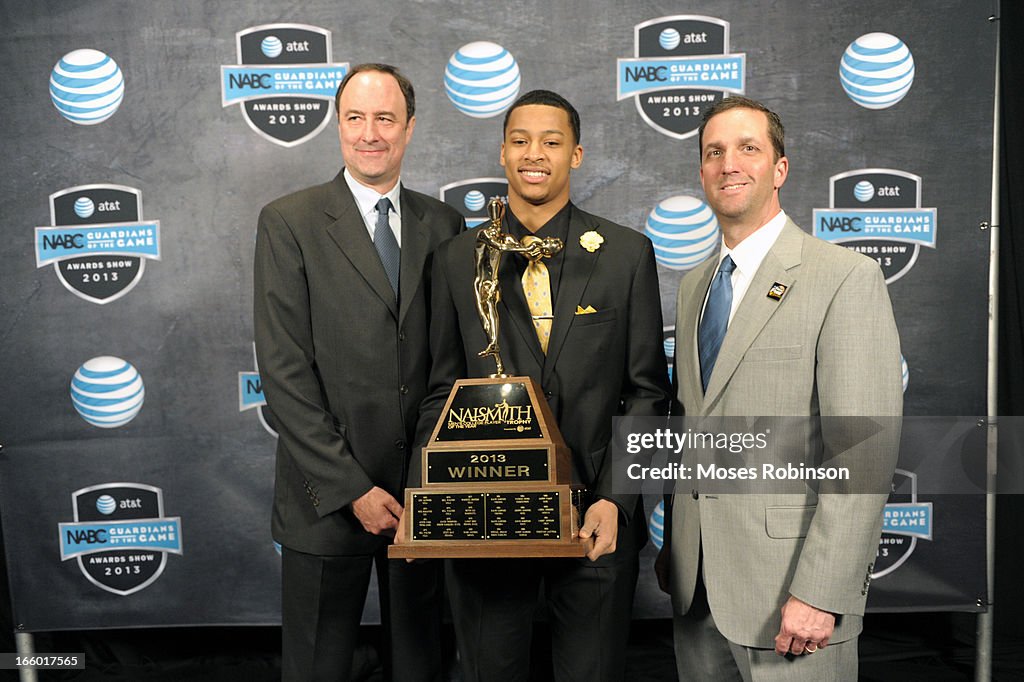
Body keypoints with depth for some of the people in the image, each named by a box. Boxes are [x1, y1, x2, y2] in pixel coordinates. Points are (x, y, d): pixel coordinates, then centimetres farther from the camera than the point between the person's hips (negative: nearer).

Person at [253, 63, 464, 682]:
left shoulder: (444, 223, 6)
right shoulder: (289, 222, -4)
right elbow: (284, 370, -9)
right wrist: (351, 487, -13)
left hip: (428, 490, 3)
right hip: (328, 497, -2)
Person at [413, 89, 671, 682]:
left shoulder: (628, 253, -1)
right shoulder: (457, 259, 3)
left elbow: (646, 392, -1)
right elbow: (442, 389, 5)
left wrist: (616, 499, -11)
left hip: (597, 519, -1)